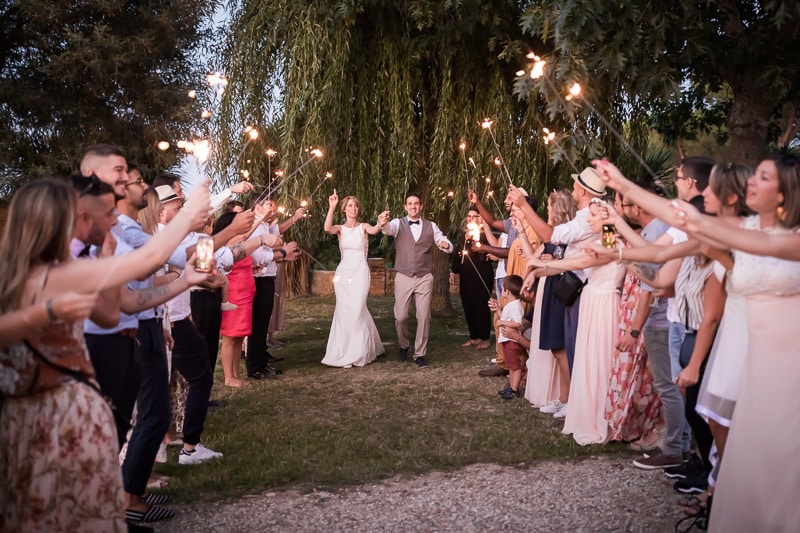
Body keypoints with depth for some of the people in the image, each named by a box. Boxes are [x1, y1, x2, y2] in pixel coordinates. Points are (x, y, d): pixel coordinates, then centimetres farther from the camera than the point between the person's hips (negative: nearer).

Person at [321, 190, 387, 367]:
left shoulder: (363, 227, 2)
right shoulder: (340, 228, 5)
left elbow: (374, 230, -22)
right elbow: (327, 228, -18)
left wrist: (381, 225, -44)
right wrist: (331, 207, -30)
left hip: (360, 273, -2)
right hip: (343, 273, 2)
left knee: (356, 311, -6)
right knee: (345, 311, 3)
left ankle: (356, 353, 7)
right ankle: (345, 352, 17)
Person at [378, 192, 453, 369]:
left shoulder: (431, 226, 6)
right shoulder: (398, 223, 0)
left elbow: (447, 245, 6)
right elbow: (389, 229, -23)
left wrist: (446, 244, -20)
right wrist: (382, 223, -48)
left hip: (424, 278, 1)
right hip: (403, 277, -1)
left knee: (424, 317, 0)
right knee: (400, 317, 1)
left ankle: (420, 354, 14)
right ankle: (403, 346, 29)